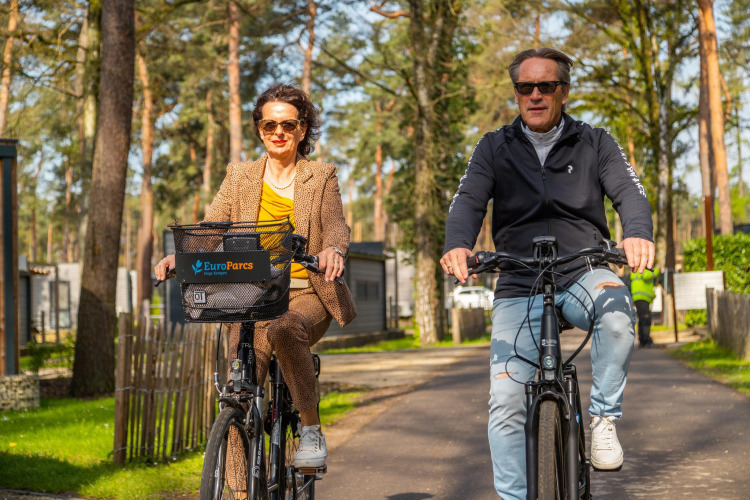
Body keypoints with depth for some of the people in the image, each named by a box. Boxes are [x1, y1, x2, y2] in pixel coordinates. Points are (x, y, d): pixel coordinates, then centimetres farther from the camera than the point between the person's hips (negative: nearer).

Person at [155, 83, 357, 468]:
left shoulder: (321, 177, 8)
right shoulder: (240, 177, 13)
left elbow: (336, 225, -8)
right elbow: (210, 227, 1)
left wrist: (333, 250, -33)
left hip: (307, 295, -2)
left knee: (284, 330, -37)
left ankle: (311, 429, -21)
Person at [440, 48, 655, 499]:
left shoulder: (595, 143, 6)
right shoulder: (495, 148, 8)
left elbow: (629, 190, -7)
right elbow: (469, 200, -5)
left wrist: (638, 234, -31)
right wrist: (457, 244, -29)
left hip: (583, 274, -1)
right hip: (518, 287, 1)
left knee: (616, 312, -36)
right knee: (506, 403, -9)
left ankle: (604, 417, -16)